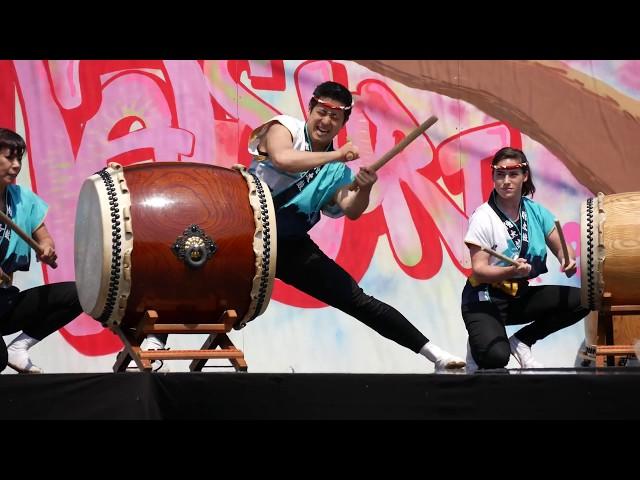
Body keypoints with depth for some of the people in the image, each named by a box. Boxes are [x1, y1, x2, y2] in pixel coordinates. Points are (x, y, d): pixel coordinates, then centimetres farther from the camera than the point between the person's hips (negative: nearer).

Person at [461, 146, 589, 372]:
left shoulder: (535, 211, 1)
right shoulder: (483, 217, -15)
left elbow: (562, 248, 6)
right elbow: (479, 270, -18)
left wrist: (568, 260, -19)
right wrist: (512, 271, -37)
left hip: (520, 296, 6)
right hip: (484, 300, -6)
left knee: (580, 301, -12)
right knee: (496, 358, -31)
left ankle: (520, 342, 3)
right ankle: (480, 344, 8)